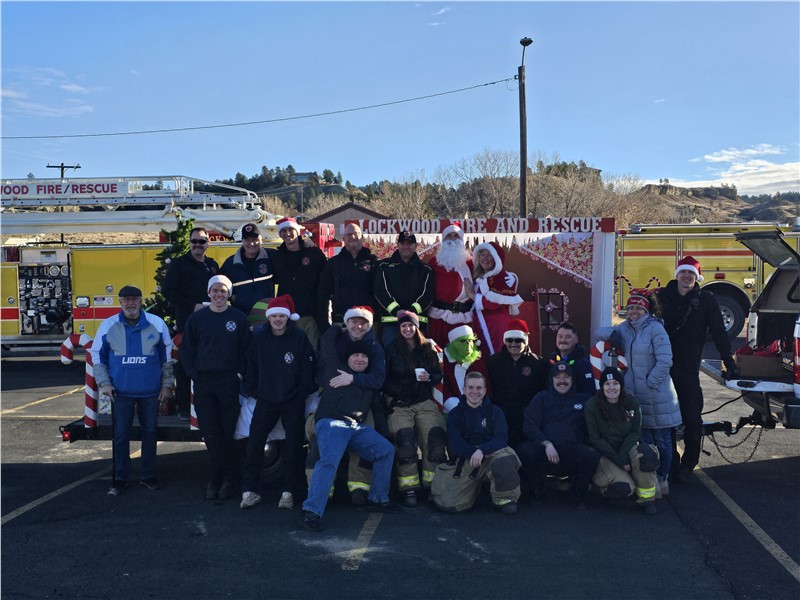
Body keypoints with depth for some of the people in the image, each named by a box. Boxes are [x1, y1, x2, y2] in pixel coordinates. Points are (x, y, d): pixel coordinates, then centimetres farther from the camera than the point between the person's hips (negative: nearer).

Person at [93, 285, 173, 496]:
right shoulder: (108, 326, -1)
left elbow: (167, 357, 7)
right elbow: (97, 357, 7)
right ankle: (120, 478, 16)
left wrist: (167, 384, 5)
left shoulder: (157, 324, -1)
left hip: (150, 391, 0)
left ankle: (148, 475, 22)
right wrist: (104, 383, -2)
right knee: (120, 435, 5)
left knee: (150, 433, 9)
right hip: (120, 392, 0)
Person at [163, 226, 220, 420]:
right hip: (187, 322, -4)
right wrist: (192, 306, -14)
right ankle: (183, 408, 6)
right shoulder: (179, 264, 2)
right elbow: (169, 291, -6)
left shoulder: (213, 265, 17)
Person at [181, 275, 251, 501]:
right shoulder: (196, 319, 5)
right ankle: (218, 477, 13)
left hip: (229, 381, -2)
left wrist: (239, 373, -5)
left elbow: (245, 349, 4)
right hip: (203, 382, 2)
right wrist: (194, 374, 0)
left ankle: (229, 477, 11)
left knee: (227, 432, 1)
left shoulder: (239, 318, 1)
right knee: (210, 433, 3)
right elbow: (187, 351, 9)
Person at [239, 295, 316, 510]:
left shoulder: (300, 338, -6)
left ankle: (289, 491, 14)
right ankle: (249, 490, 6)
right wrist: (253, 392, 2)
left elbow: (308, 370, -4)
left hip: (293, 403, -2)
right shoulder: (259, 338, 2)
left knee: (294, 446, 3)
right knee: (254, 444, -2)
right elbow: (250, 368, 8)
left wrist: (302, 394, -6)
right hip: (265, 401, 2)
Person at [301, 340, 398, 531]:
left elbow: (377, 406, 13)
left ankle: (378, 499, 10)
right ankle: (311, 511, -31)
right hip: (332, 423, -6)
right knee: (329, 460, -29)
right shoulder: (335, 369, 10)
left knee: (386, 450, -2)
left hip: (358, 427, 6)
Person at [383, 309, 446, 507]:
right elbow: (384, 379, 5)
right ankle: (409, 489, -15)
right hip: (399, 405, -2)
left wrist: (429, 377, -9)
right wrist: (396, 393, -10)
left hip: (424, 403, 2)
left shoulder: (428, 349, 12)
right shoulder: (391, 350, 7)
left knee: (436, 438, -18)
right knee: (405, 440, -22)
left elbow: (438, 375, 12)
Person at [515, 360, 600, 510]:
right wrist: (547, 444, -11)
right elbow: (530, 426, 4)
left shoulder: (583, 400, 20)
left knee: (592, 455, -32)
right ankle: (537, 493, -2)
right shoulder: (541, 398, 17)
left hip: (573, 449, 0)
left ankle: (579, 496, -3)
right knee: (523, 451, -31)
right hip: (543, 446, 0)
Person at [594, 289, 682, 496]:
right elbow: (600, 332, 18)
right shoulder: (625, 328, 9)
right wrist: (612, 333, -3)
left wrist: (649, 383, -15)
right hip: (635, 394, 6)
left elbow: (664, 362, -18)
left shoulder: (655, 328, -13)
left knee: (662, 439, 4)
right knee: (644, 439, 11)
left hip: (657, 395, -6)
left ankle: (662, 479, 15)